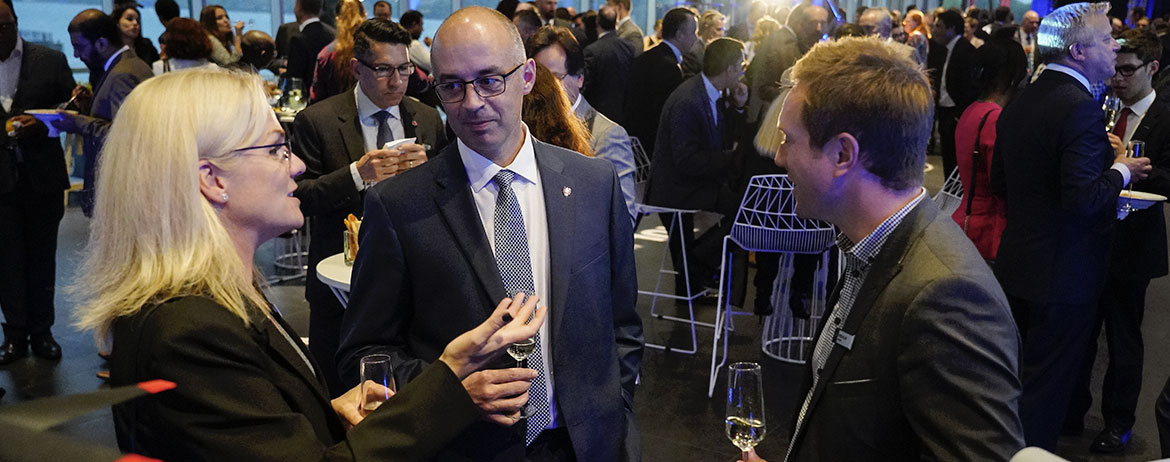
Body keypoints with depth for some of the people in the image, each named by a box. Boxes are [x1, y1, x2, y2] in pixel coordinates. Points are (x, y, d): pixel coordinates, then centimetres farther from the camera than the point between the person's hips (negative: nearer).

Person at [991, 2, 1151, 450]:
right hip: (1064, 274, -9)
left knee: (1014, 375, 22)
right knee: (1047, 384, 3)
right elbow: (1083, 198, -28)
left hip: (1016, 264, 9)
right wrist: (1121, 172, -11)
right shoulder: (1082, 109, -21)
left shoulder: (1019, 103, 5)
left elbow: (999, 182, 10)